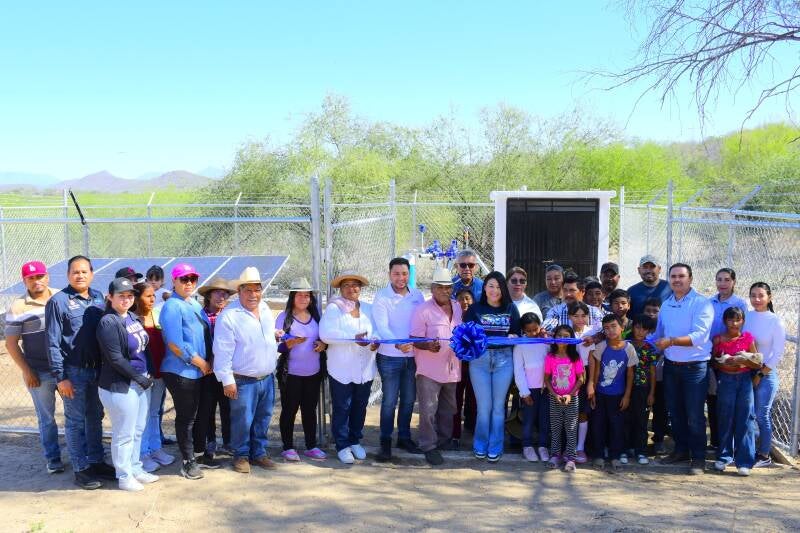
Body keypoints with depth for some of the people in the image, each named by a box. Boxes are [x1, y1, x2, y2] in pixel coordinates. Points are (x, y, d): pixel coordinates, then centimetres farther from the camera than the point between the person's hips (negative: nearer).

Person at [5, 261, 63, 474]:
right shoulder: (18, 307, -6)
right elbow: (11, 343, -4)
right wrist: (26, 371, -8)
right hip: (40, 373, -2)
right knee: (46, 418, 8)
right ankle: (53, 459, 23)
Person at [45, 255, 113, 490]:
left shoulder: (98, 298, 6)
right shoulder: (58, 301, -9)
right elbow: (52, 343, -10)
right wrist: (60, 377, -13)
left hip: (98, 369, 5)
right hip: (73, 371, -5)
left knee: (95, 418, 15)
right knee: (76, 421, 5)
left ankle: (96, 461, 28)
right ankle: (80, 469, 15)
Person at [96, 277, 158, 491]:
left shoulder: (132, 317, 8)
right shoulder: (108, 323, -15)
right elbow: (115, 359, -18)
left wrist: (149, 373, 7)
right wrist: (140, 378, -12)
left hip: (141, 381, 8)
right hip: (120, 386, -8)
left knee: (138, 430, 18)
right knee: (124, 434, 5)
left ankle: (135, 469, 33)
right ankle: (124, 477, 19)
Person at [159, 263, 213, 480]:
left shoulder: (195, 305, 14)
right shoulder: (172, 307, -13)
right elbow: (175, 344, -19)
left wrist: (207, 363, 10)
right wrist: (201, 363, -13)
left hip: (200, 372, 8)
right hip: (181, 373, -8)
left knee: (196, 415, 15)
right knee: (186, 417, 2)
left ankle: (199, 456, 26)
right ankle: (188, 461, 14)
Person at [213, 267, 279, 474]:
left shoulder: (265, 309, 9)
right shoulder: (229, 315, -14)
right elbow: (222, 351, -15)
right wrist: (227, 379, -16)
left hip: (267, 378, 6)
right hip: (243, 381, -6)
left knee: (263, 419, 14)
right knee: (242, 421, 1)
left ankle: (259, 452, 28)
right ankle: (241, 455, 19)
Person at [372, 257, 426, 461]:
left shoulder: (417, 295, 5)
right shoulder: (382, 297, -8)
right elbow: (382, 327, -19)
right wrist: (398, 344, -35)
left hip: (413, 356, 4)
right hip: (390, 357, -4)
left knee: (409, 399, 14)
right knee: (389, 401, 2)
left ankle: (404, 437, 29)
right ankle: (385, 442, 15)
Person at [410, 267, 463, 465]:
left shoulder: (458, 308, 9)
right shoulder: (423, 310, -10)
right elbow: (415, 339, -12)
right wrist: (428, 346, -31)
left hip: (452, 368, 6)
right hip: (430, 369, -6)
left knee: (448, 408, 18)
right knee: (428, 410, -3)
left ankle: (444, 440, 34)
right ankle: (429, 446, 8)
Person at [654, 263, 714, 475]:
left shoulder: (702, 304, -9)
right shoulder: (666, 305, 11)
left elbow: (699, 335, -21)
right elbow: (658, 334, 18)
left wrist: (671, 341, -30)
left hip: (695, 367, -6)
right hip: (670, 366, 6)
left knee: (694, 415, -1)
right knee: (675, 412, 14)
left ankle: (698, 457, 10)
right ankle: (681, 450, 29)